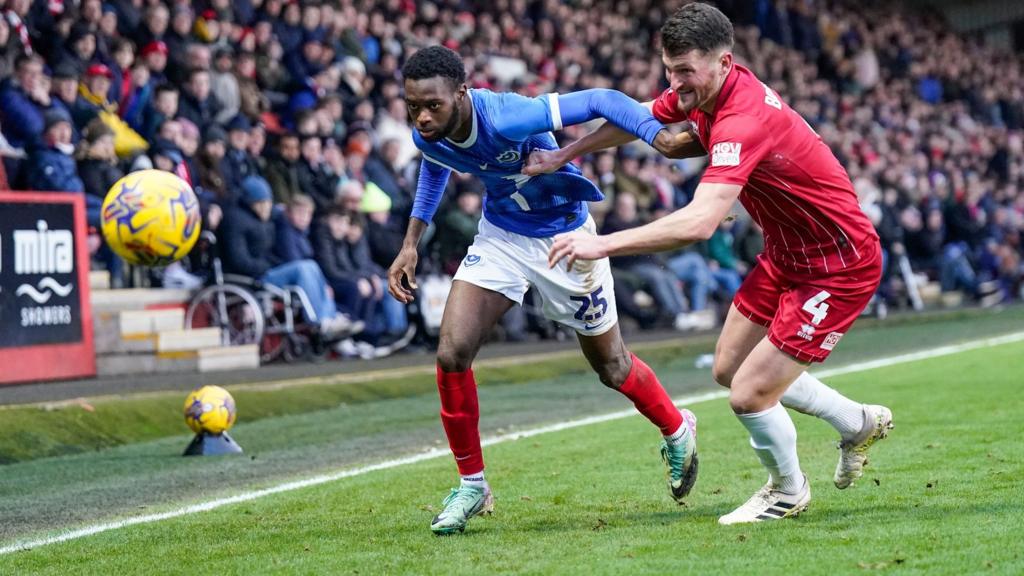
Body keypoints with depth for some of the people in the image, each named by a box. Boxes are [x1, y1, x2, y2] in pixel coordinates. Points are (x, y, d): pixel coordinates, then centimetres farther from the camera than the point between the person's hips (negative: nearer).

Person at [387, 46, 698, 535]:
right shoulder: (427, 137, -16)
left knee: (611, 367, 10)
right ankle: (472, 485, 5)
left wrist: (663, 139, -47)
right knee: (451, 354, -13)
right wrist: (411, 243, 6)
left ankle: (677, 431, 43)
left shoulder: (507, 119, -37)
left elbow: (601, 101, -33)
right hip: (500, 235, 5)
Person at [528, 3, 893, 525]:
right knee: (729, 369, 17)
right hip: (785, 255, 10)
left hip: (838, 267, -10)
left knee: (750, 395, -10)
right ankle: (860, 423, 36)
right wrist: (562, 156, 12)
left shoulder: (743, 120, -34)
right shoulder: (700, 90, -6)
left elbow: (699, 223, -46)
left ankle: (788, 491, 21)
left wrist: (603, 244, -44)